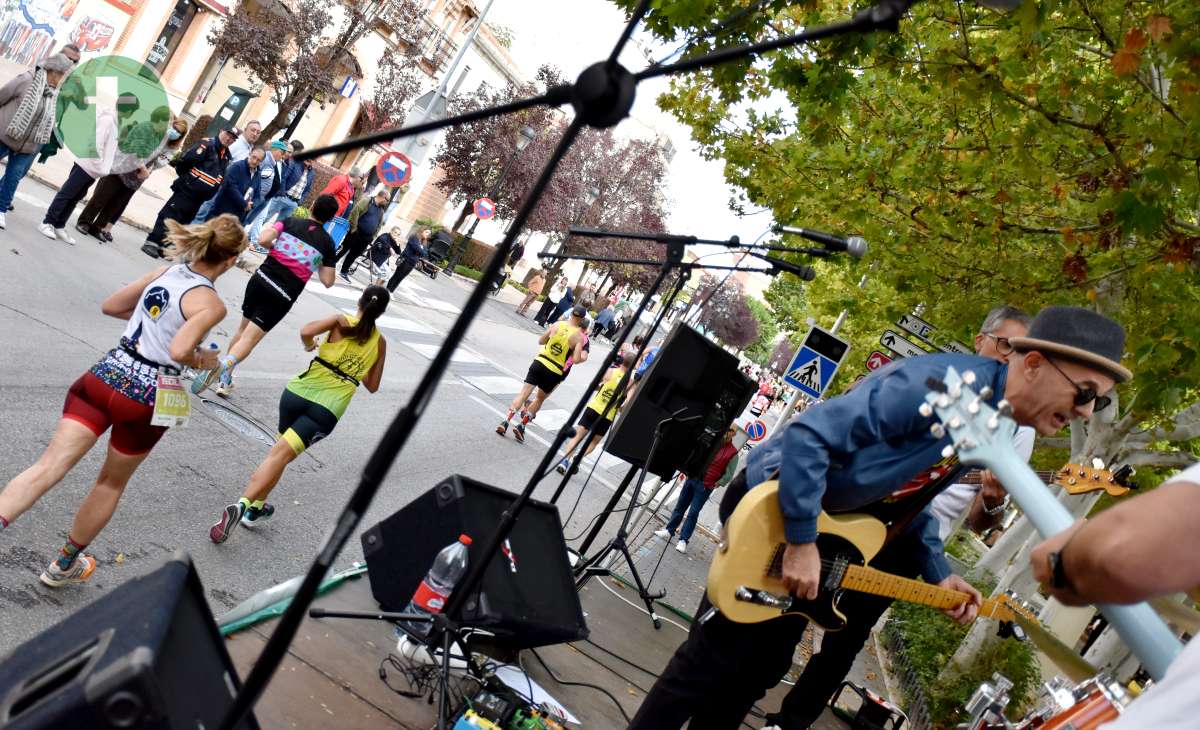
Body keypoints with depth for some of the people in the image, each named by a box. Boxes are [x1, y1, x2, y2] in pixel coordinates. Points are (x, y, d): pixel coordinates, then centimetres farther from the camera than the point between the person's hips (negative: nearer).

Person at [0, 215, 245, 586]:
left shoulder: (167, 271, 7)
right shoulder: (212, 304, -13)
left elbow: (110, 305, 15)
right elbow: (179, 351, -25)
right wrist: (204, 359, -6)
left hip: (106, 375, 4)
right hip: (147, 398, -4)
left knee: (48, 467, -2)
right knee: (112, 483, 19)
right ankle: (63, 565, 37)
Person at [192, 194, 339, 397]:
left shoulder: (290, 222, 2)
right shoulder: (327, 243, 0)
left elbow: (263, 240, -11)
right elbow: (328, 281, 0)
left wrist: (277, 247, 11)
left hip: (261, 279, 3)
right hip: (283, 297, -3)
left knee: (244, 328, 22)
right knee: (249, 339, -3)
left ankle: (225, 377, 32)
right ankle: (221, 369, -27)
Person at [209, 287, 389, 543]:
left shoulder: (341, 321, 2)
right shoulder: (380, 343, 7)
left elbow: (306, 332, -16)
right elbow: (372, 386, 14)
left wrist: (309, 346, 6)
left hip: (300, 391, 1)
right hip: (328, 409, -1)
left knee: (280, 452, 23)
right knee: (280, 454, -5)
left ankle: (257, 506, 28)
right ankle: (244, 505, -21)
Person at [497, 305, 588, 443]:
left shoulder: (557, 324, 1)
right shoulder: (579, 337, -7)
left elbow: (540, 341, 11)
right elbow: (576, 360, -12)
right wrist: (583, 357, 9)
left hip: (540, 362, 2)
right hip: (555, 372, -2)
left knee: (524, 392, 2)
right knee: (539, 399, 17)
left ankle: (506, 422, -8)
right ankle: (521, 426, 13)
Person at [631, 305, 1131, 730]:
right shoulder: (940, 383, -29)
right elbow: (810, 434, -33)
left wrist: (938, 574, 6)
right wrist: (802, 543, -30)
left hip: (828, 523, 9)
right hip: (773, 505, -9)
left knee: (765, 667, 18)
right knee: (714, 657, -5)